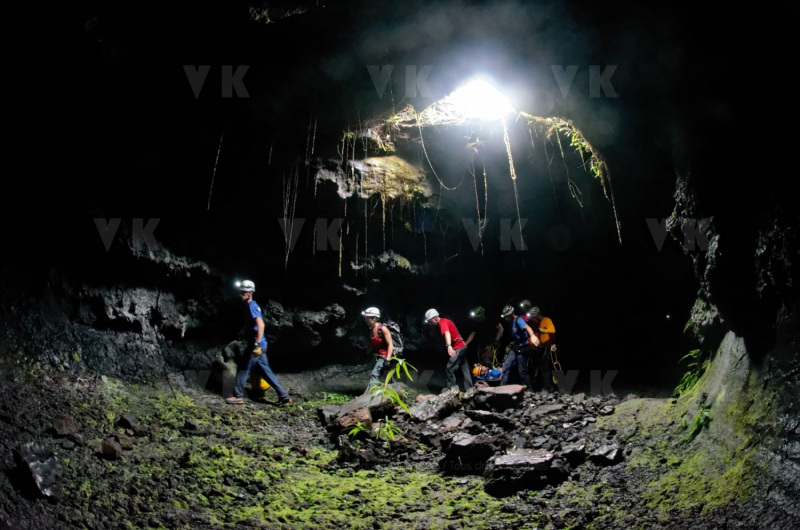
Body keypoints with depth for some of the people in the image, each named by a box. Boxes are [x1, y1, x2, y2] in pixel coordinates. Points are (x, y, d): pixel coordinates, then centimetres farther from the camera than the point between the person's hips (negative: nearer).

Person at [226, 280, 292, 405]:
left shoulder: (251, 306, -15)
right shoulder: (251, 305, 15)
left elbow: (261, 324, -26)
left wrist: (257, 344, -29)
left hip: (257, 345, -9)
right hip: (259, 345, 9)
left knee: (243, 369, 3)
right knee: (266, 371, 11)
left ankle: (238, 397, 14)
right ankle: (284, 396, 11)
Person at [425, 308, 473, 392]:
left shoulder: (442, 322, -18)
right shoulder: (445, 321, 12)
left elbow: (447, 333, -38)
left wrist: (449, 346, -55)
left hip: (458, 347, -10)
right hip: (462, 346, 10)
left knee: (449, 368, -9)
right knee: (464, 368, 12)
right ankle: (468, 389, 16)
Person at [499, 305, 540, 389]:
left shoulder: (518, 320, -18)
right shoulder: (511, 322, 9)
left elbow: (527, 327, -38)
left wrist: (532, 335, -57)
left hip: (522, 349, -8)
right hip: (515, 349, 8)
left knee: (522, 371, -3)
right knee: (506, 367, 3)